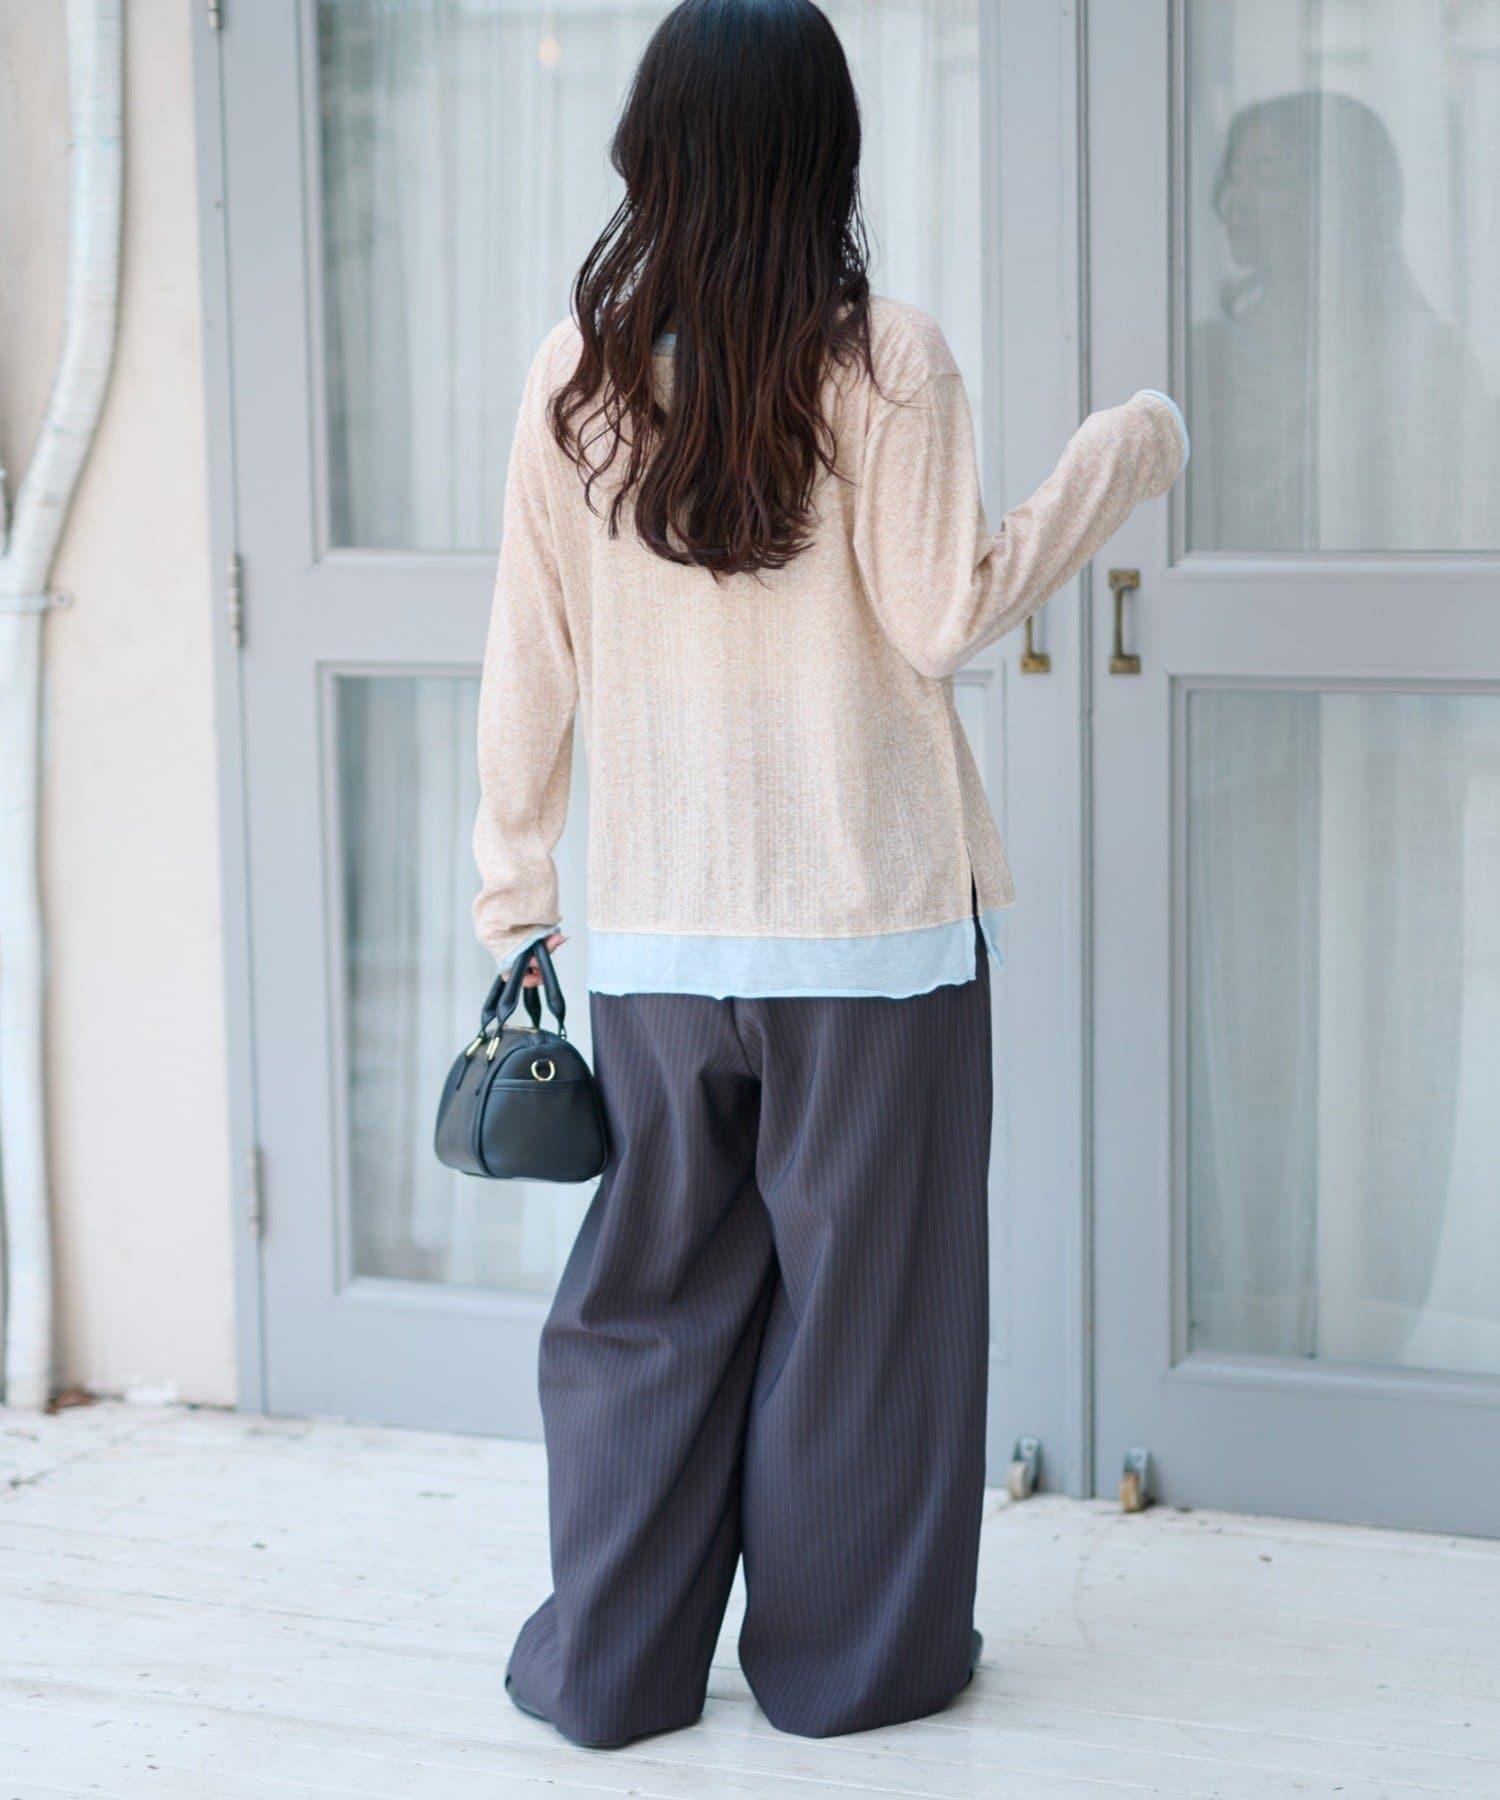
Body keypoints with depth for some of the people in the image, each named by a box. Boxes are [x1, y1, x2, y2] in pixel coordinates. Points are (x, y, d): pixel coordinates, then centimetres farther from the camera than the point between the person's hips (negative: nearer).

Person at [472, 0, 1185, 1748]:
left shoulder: (575, 371, 1)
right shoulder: (883, 357, -9)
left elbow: (530, 655, 3)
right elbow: (943, 615, -10)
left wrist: (512, 889, 11)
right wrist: (1115, 460, 1)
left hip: (656, 931, 3)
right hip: (872, 917, -3)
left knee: (650, 1288, 13)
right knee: (863, 1284, 9)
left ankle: (610, 1660, 18)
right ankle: (851, 1653, 18)